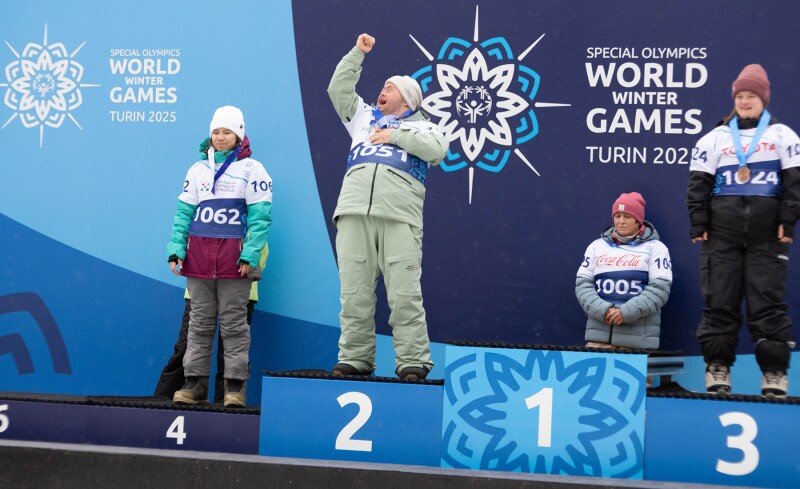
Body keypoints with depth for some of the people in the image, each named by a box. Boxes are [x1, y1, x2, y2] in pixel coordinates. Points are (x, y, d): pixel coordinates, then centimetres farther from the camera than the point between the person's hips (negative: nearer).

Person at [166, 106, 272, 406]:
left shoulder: (251, 169, 4)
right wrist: (176, 249, 3)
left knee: (234, 323, -2)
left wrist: (250, 254, -13)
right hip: (199, 253, 4)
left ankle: (235, 385, 2)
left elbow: (260, 216, -3)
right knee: (199, 322, 6)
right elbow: (184, 212, 14)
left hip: (234, 254, -4)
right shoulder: (198, 169, 16)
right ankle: (195, 383, 11)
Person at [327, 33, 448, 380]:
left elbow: (437, 150, 0)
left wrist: (395, 136, 1)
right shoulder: (364, 117, 31)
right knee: (354, 292, -2)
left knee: (404, 293, -9)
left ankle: (413, 360, -7)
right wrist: (358, 53, 24)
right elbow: (338, 89, 25)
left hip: (399, 217, -3)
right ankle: (355, 358, 2)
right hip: (354, 212, 3)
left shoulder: (421, 127, 20)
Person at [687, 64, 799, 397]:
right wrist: (699, 225, -1)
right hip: (722, 235, 1)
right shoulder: (714, 138, 12)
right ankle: (717, 369, 6)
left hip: (767, 235, -1)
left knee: (769, 303, -3)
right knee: (719, 301, 0)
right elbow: (699, 183, 8)